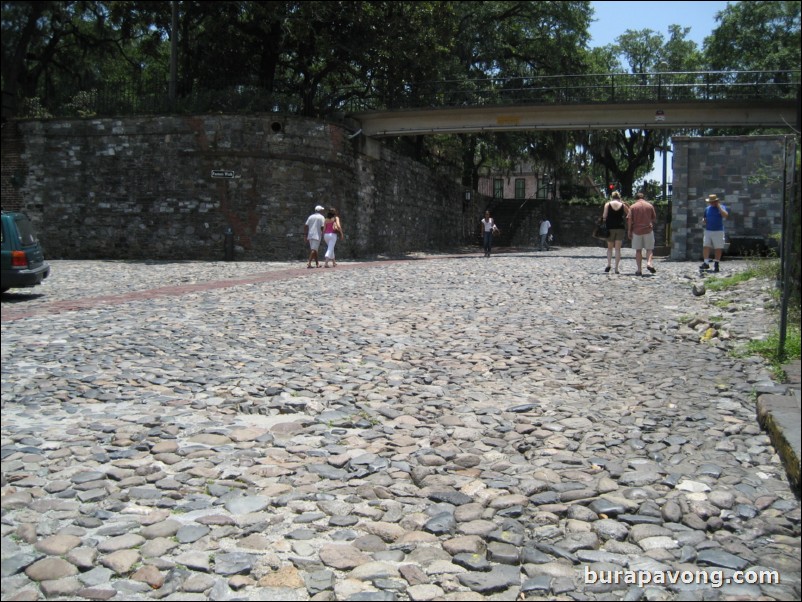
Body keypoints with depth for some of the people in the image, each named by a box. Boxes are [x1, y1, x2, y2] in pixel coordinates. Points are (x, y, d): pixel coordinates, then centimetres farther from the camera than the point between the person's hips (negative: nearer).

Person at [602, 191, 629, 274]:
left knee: (609, 247, 13)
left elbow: (604, 216, -6)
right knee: (618, 249, 3)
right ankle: (616, 268, -3)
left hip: (610, 228, 0)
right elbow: (629, 214, 10)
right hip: (620, 228, 1)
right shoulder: (623, 205, 4)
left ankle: (609, 264, -6)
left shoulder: (607, 204, 0)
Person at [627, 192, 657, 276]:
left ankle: (639, 270, 2)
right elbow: (654, 219, 7)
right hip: (648, 230, 0)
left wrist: (630, 232, 3)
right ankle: (649, 263, -16)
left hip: (637, 231, 0)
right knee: (649, 249, 9)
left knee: (638, 250, 5)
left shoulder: (633, 207, 0)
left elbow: (630, 221, -3)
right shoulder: (650, 205, 4)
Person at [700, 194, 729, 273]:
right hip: (708, 231, 4)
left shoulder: (721, 207, 0)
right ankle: (706, 263, -4)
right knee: (705, 247, -7)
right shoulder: (707, 208, 13)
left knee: (718, 248, 1)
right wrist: (703, 221, 1)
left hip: (718, 231, -4)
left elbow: (726, 215, -19)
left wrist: (718, 206, -16)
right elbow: (704, 218, 25)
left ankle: (716, 264, 9)